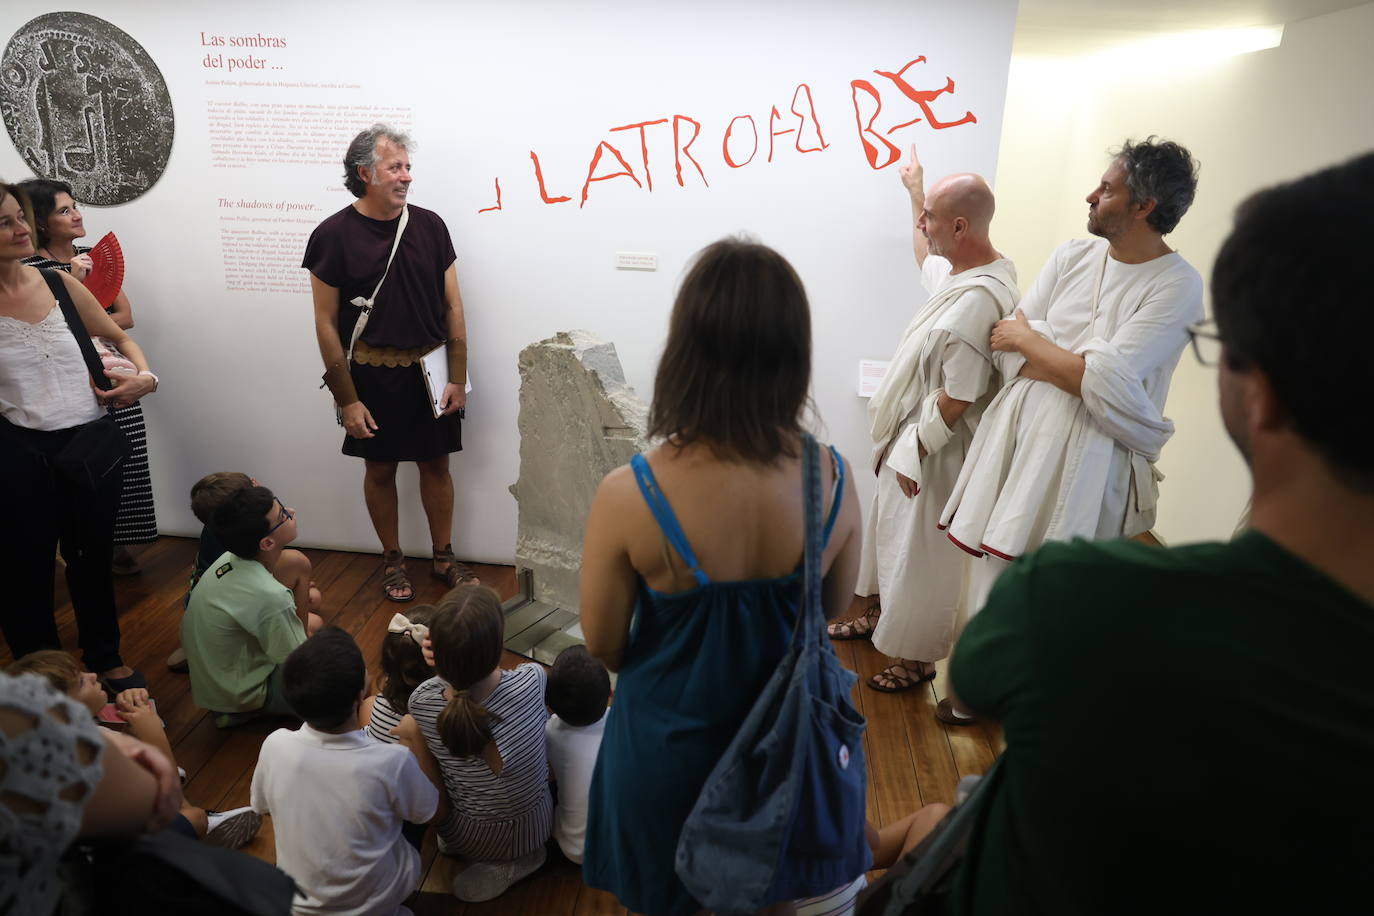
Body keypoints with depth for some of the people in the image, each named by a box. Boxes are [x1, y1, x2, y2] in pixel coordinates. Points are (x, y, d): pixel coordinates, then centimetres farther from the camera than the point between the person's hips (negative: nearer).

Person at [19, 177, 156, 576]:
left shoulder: (93, 256, 9)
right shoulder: (32, 267, -6)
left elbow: (125, 316, 6)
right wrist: (71, 281, -17)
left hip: (112, 374, 4)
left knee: (122, 463, 2)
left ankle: (117, 543, 13)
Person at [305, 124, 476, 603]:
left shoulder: (429, 226, -1)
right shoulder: (333, 235, -7)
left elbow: (452, 307, 2)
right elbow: (326, 324, -6)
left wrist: (458, 378, -2)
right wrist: (347, 399, -8)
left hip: (430, 370, 2)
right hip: (372, 374, -2)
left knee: (436, 464, 11)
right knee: (379, 469, 11)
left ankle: (444, 556, 28)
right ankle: (392, 560, 29)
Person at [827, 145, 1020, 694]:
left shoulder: (980, 300, -30)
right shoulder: (959, 271, 0)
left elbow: (959, 397, -28)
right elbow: (927, 259, 26)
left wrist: (917, 449, -18)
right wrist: (916, 193, 32)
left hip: (934, 451, -10)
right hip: (910, 436, 10)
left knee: (920, 555, 6)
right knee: (888, 534, 25)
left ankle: (916, 657, 26)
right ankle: (880, 615, 46)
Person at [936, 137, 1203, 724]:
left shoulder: (1177, 286, -10)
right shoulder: (1072, 257, 6)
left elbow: (1102, 382, -19)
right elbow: (1007, 351, -1)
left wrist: (1029, 340, -7)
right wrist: (1079, 366, -14)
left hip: (1084, 459, -5)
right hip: (1019, 432, 5)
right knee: (994, 566, 13)